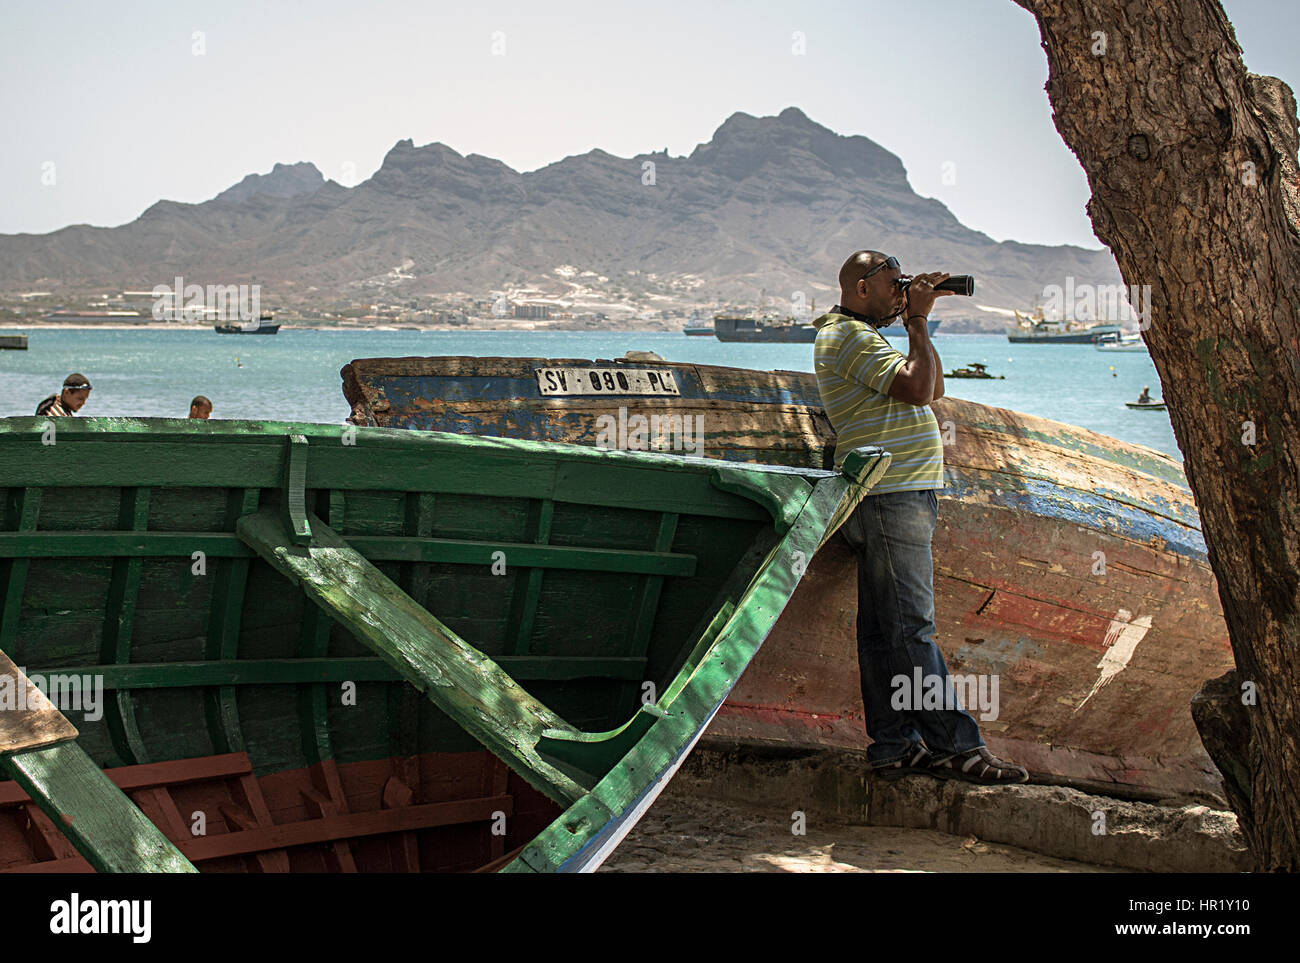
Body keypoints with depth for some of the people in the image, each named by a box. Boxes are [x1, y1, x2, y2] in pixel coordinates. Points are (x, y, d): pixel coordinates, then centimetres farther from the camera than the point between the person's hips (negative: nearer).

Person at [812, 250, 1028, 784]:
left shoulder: (863, 337, 25)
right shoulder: (847, 335, -9)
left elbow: (933, 388, 23)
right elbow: (917, 387, -20)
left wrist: (917, 323, 15)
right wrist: (917, 320, -8)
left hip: (901, 496, 11)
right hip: (889, 495, -11)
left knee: (884, 629, 8)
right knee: (910, 626, -10)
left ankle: (895, 747, 10)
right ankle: (957, 746, -11)